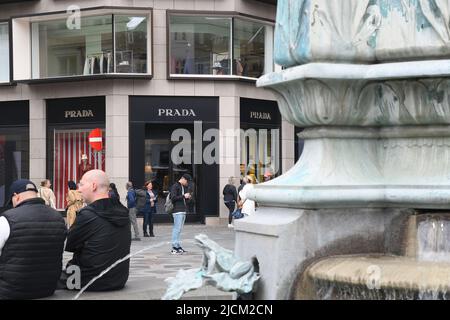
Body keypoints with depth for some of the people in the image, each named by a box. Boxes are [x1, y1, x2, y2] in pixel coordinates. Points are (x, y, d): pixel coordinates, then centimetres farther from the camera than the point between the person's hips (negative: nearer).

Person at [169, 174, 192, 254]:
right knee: (177, 229, -9)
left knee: (180, 229, 10)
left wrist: (188, 197, 7)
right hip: (177, 211, -9)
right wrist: (183, 196, -17)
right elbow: (173, 198, -15)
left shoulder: (184, 187, 19)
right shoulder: (175, 186, -7)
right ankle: (174, 248, -8)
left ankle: (178, 246, 13)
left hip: (183, 211, 9)